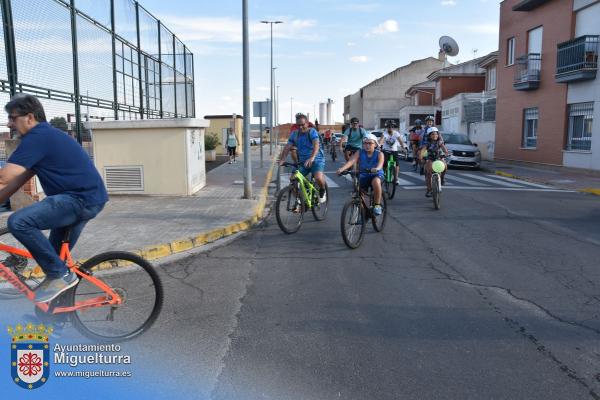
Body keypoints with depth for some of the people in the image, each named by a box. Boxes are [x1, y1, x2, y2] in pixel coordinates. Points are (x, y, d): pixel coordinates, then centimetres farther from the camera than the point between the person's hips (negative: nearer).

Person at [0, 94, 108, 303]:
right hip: (89, 197, 10)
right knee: (55, 255, 19)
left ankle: (60, 274, -10)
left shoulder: (37, 137, -12)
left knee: (18, 222, -22)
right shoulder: (45, 136, 20)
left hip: (82, 198, -10)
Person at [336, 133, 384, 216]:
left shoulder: (379, 154, -8)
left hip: (377, 175, -3)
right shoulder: (359, 153, -4)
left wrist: (376, 168, -53)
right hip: (363, 176, 3)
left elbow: (380, 163, -28)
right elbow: (351, 161, -20)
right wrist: (342, 169, -38)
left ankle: (377, 205, -20)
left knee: (376, 181, -36)